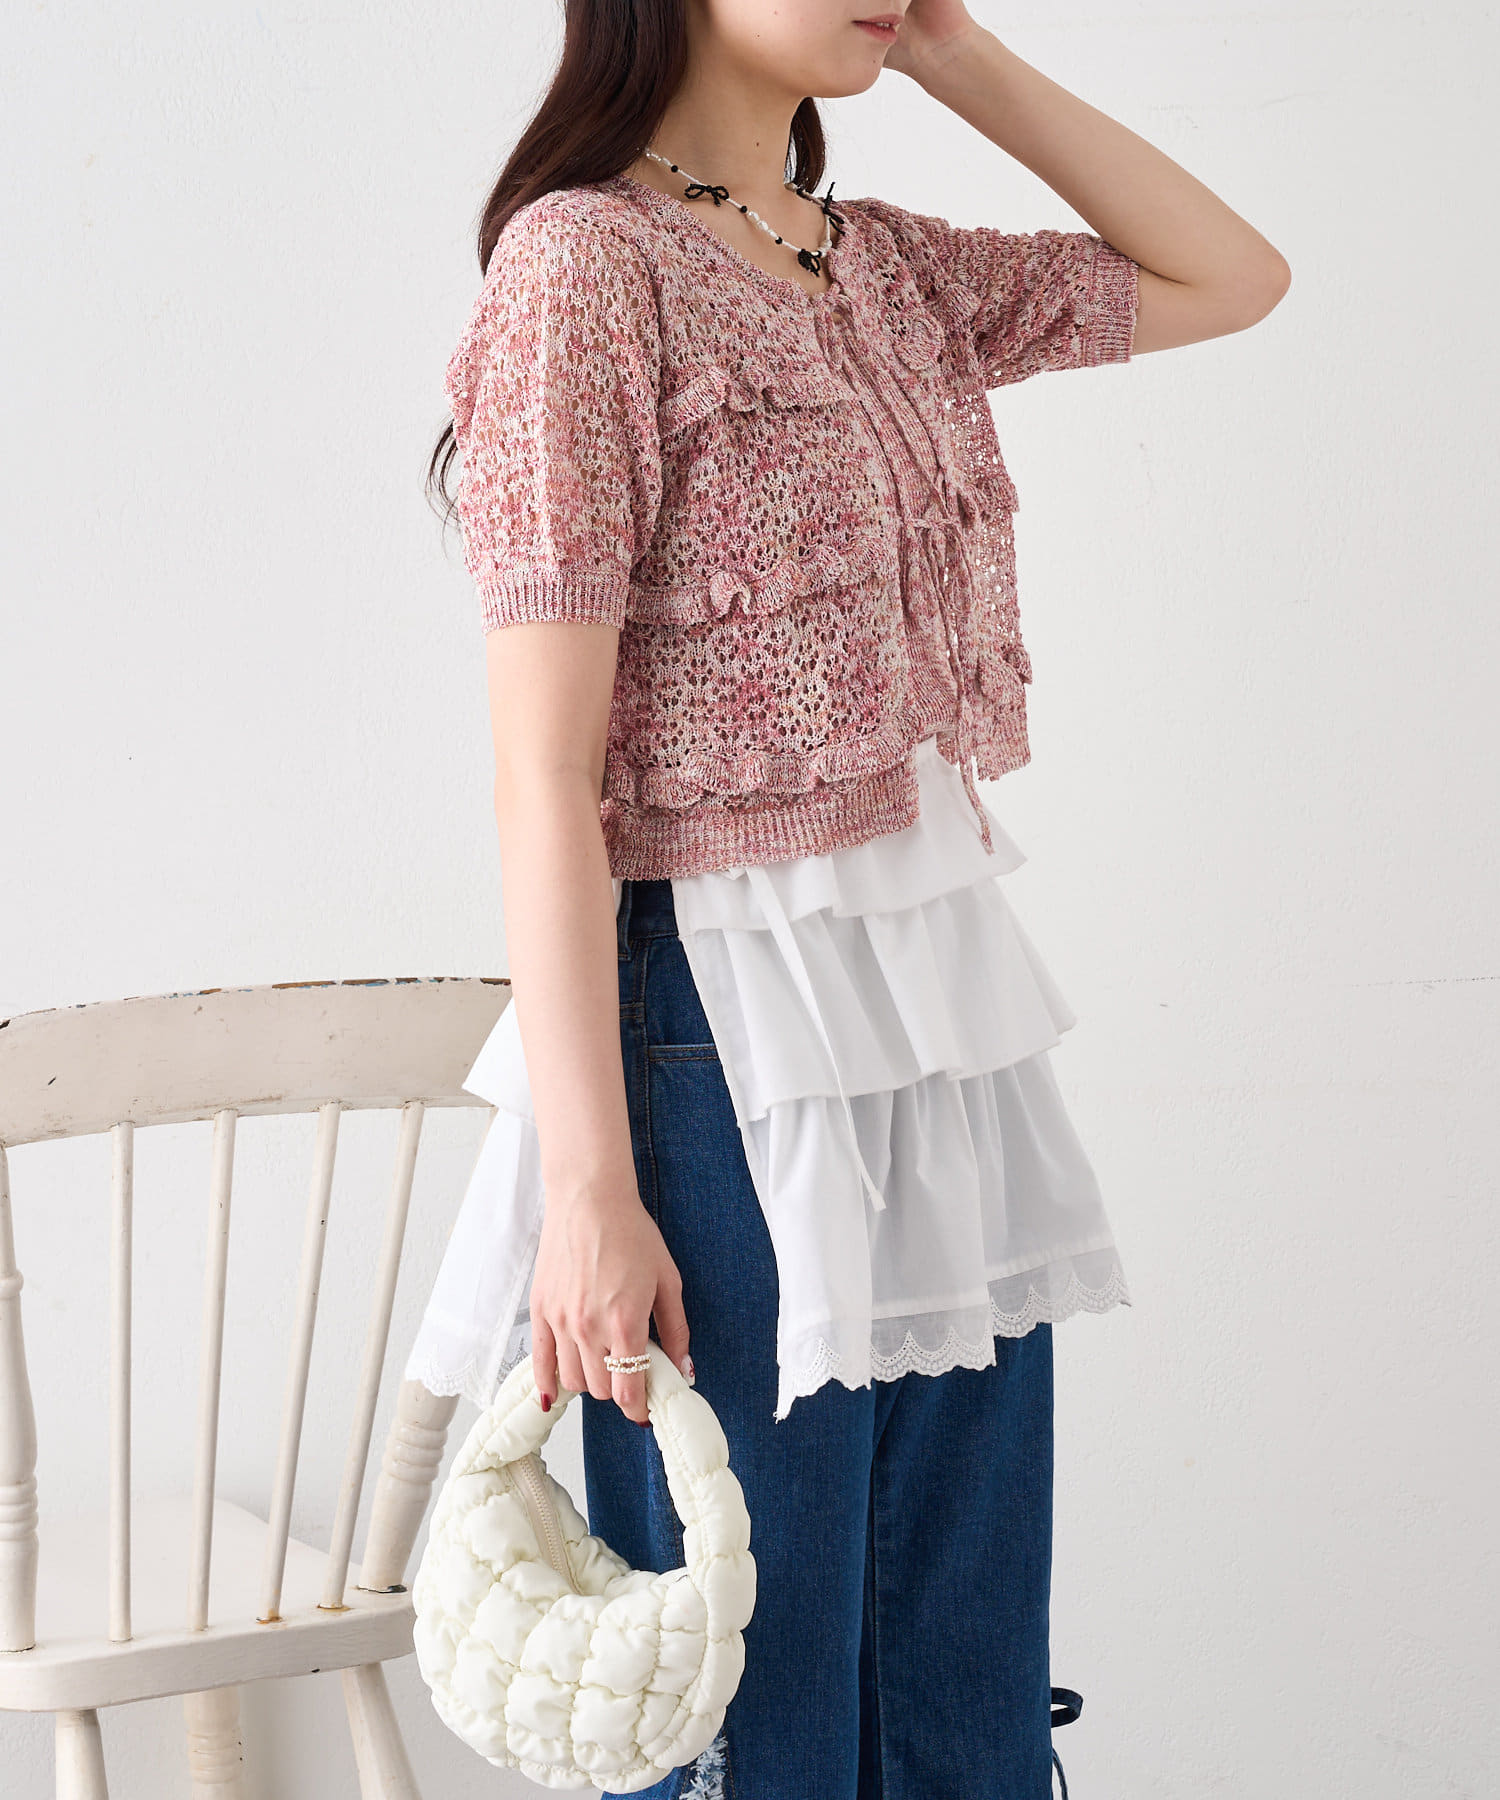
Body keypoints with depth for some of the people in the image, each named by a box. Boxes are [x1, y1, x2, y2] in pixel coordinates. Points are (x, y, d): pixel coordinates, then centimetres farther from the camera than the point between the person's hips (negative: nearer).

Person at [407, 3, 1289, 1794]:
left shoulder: (892, 272, 10)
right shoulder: (589, 258, -11)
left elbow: (1230, 276, 21)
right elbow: (544, 773, -14)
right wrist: (588, 1190, -17)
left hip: (950, 993, 7)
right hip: (734, 1029, -7)